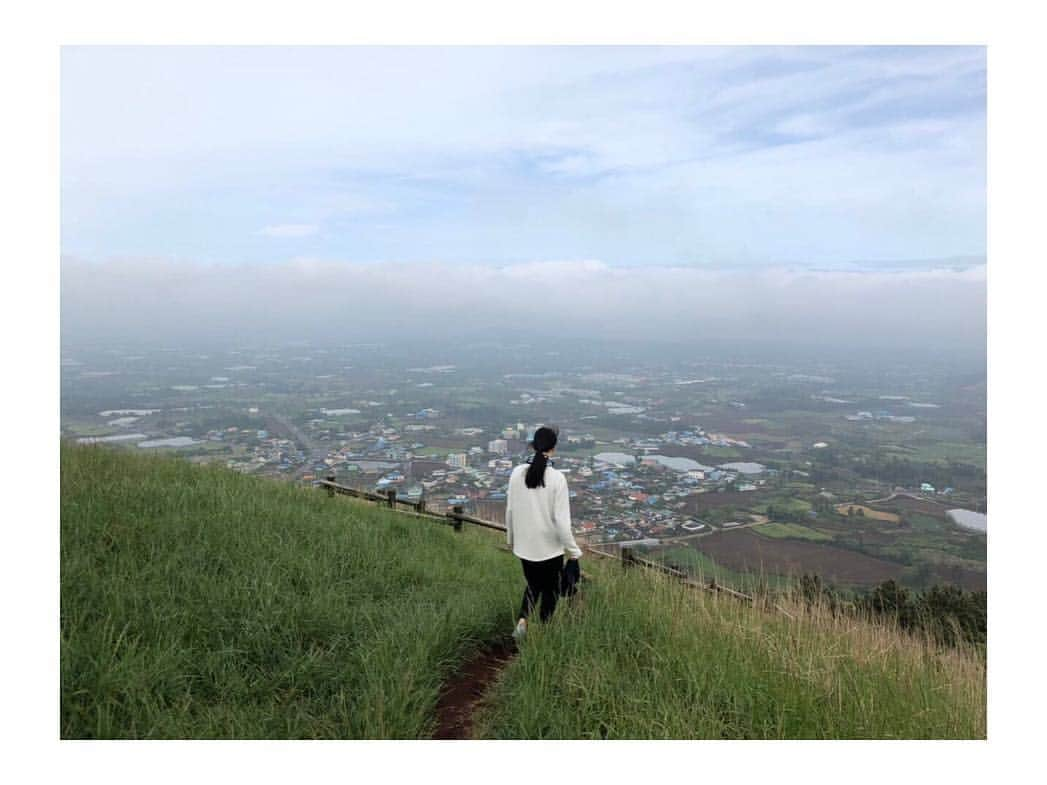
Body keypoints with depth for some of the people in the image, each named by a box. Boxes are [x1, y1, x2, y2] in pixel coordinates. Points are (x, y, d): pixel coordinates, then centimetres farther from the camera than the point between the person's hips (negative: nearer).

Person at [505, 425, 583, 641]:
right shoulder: (557, 478, -19)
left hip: (524, 545, 3)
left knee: (533, 585, 23)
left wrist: (511, 538, 17)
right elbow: (561, 519, -17)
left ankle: (522, 619, 2)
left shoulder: (517, 473, -8)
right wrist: (573, 550, -5)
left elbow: (510, 510, 1)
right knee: (550, 590, 18)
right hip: (550, 546, -3)